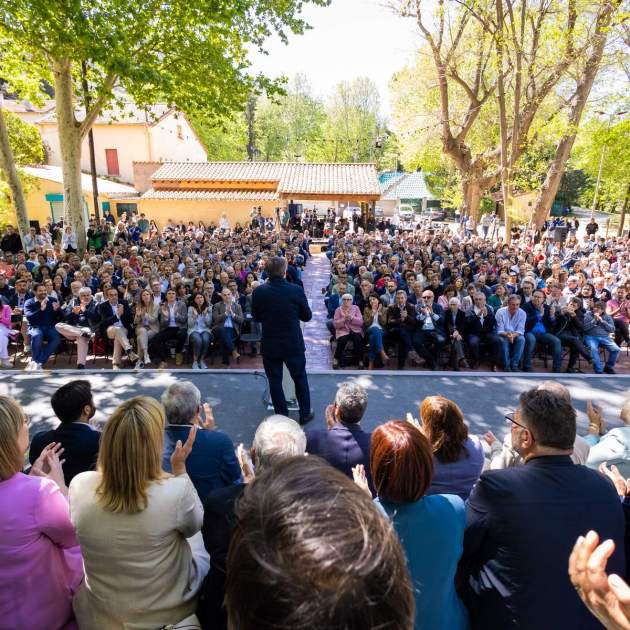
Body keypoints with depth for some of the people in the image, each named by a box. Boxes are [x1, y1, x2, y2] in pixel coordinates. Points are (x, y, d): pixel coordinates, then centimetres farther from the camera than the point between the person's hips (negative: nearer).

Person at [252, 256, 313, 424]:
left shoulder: (259, 292, -11)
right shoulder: (296, 290, -15)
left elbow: (256, 317, 2)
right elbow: (307, 316, -3)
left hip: (270, 345, 1)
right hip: (294, 344, 0)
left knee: (275, 381, 13)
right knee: (300, 378, 18)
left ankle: (282, 416, 23)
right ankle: (305, 413, 30)